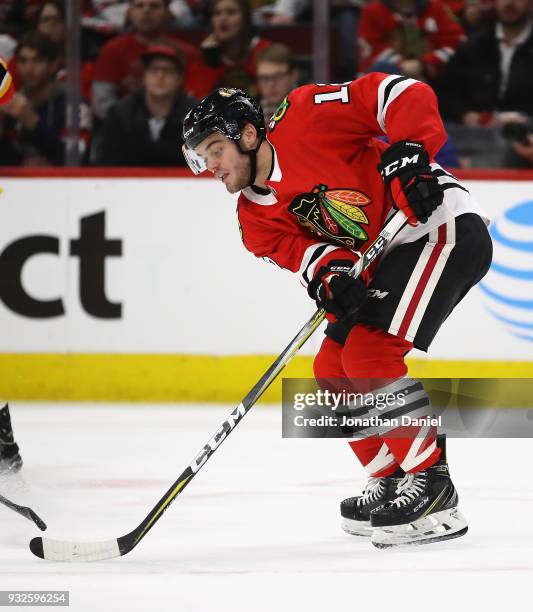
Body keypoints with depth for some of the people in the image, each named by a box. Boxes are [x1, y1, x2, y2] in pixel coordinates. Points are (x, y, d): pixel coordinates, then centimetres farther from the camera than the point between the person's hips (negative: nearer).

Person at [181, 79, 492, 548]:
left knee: (367, 354, -19)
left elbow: (402, 94, -18)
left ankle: (431, 484, -16)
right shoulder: (257, 218, 8)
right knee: (333, 369, 8)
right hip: (385, 260, 10)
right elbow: (298, 248, -7)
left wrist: (409, 155, -30)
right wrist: (328, 272, -27)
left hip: (445, 227, -10)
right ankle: (391, 480, 18)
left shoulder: (305, 120, -15)